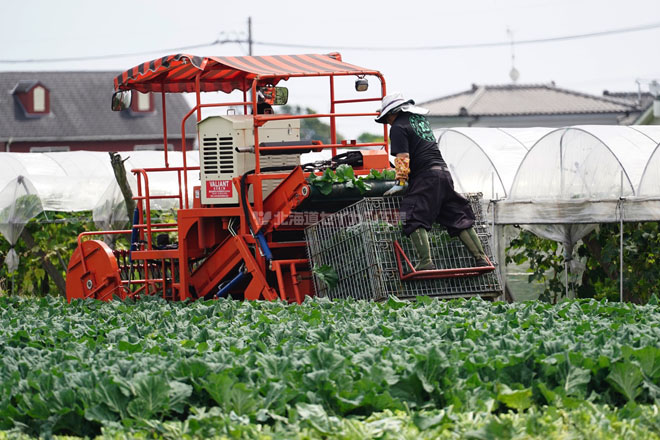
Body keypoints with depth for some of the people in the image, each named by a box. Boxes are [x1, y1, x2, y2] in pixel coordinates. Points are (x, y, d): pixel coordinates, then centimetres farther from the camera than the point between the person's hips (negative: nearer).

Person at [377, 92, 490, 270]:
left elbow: (402, 157, -11)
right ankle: (480, 258, 8)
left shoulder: (398, 127, -3)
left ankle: (426, 261, -25)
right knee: (459, 218, 11)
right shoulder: (421, 119, 23)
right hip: (444, 171, 8)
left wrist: (400, 183, -6)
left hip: (425, 176, -8)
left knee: (414, 220, -10)